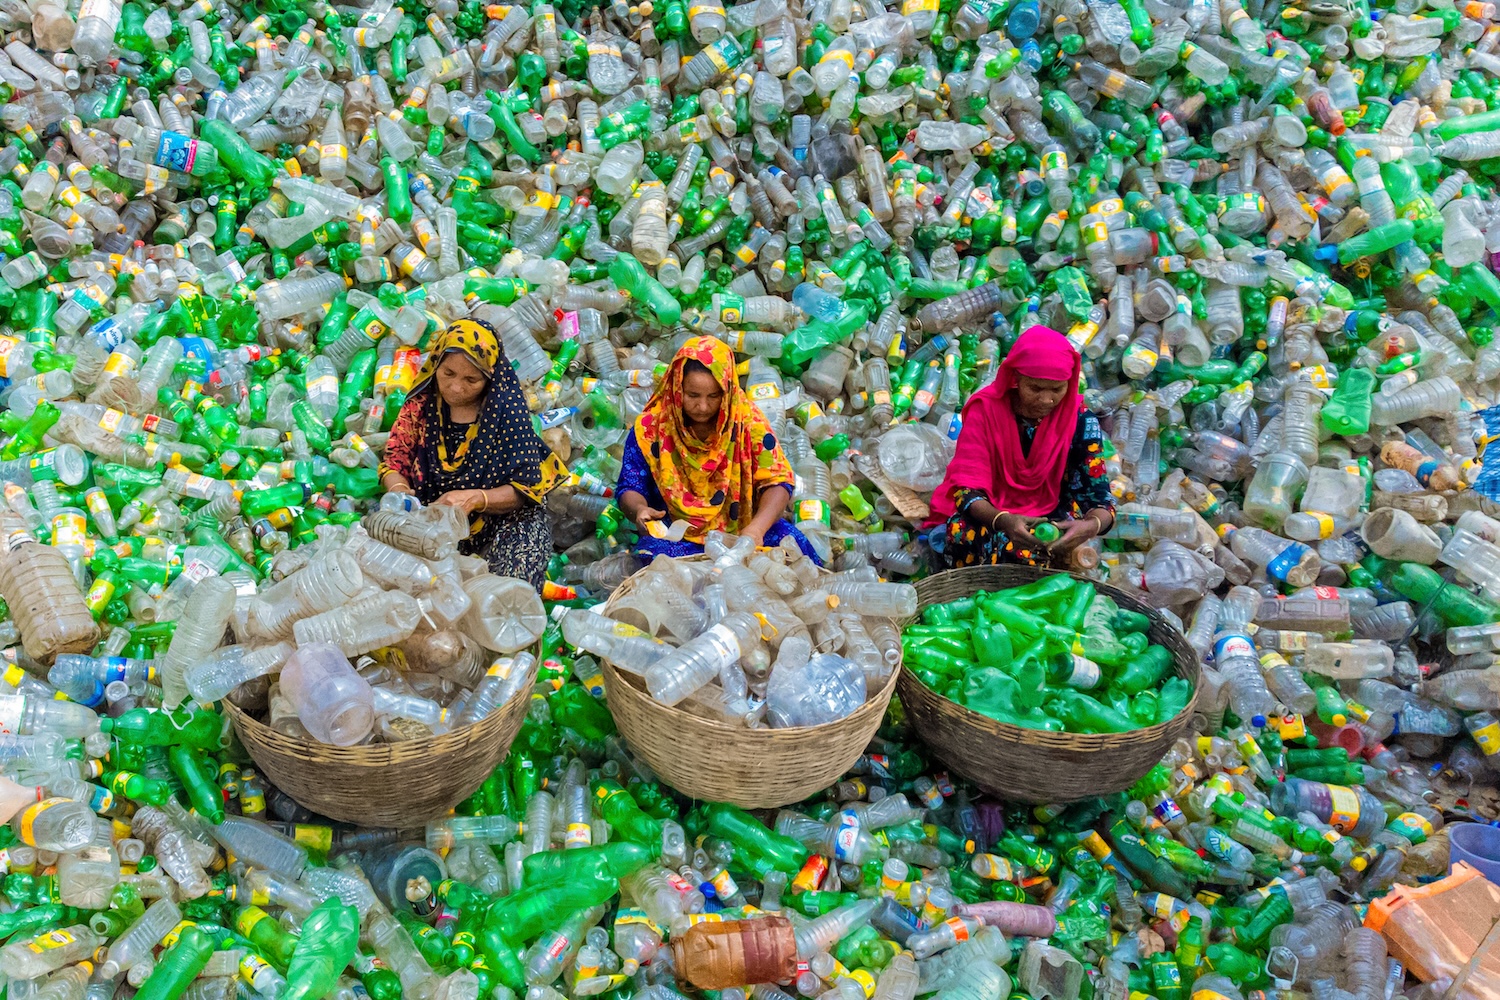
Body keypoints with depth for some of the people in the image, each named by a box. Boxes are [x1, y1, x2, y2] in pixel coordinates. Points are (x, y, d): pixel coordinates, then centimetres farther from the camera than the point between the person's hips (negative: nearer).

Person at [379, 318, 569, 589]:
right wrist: (399, 489, -20)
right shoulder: (422, 403, -1)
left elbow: (525, 489, -12)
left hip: (499, 520, -2)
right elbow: (393, 462, 4)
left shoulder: (507, 408, -10)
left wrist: (474, 498, -30)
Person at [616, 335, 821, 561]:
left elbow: (777, 481, -9)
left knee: (795, 544, -25)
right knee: (654, 551, -34)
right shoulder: (650, 427, -9)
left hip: (740, 527, 0)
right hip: (675, 535, 0)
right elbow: (630, 488, -2)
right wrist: (639, 509, -27)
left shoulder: (747, 419, -8)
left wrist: (756, 528, -28)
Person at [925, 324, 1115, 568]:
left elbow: (1099, 497, -14)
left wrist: (1091, 525, -40)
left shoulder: (1080, 421, -11)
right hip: (986, 517, -1)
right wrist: (1003, 520, -44)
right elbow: (968, 490, -21)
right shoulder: (985, 409, -15)